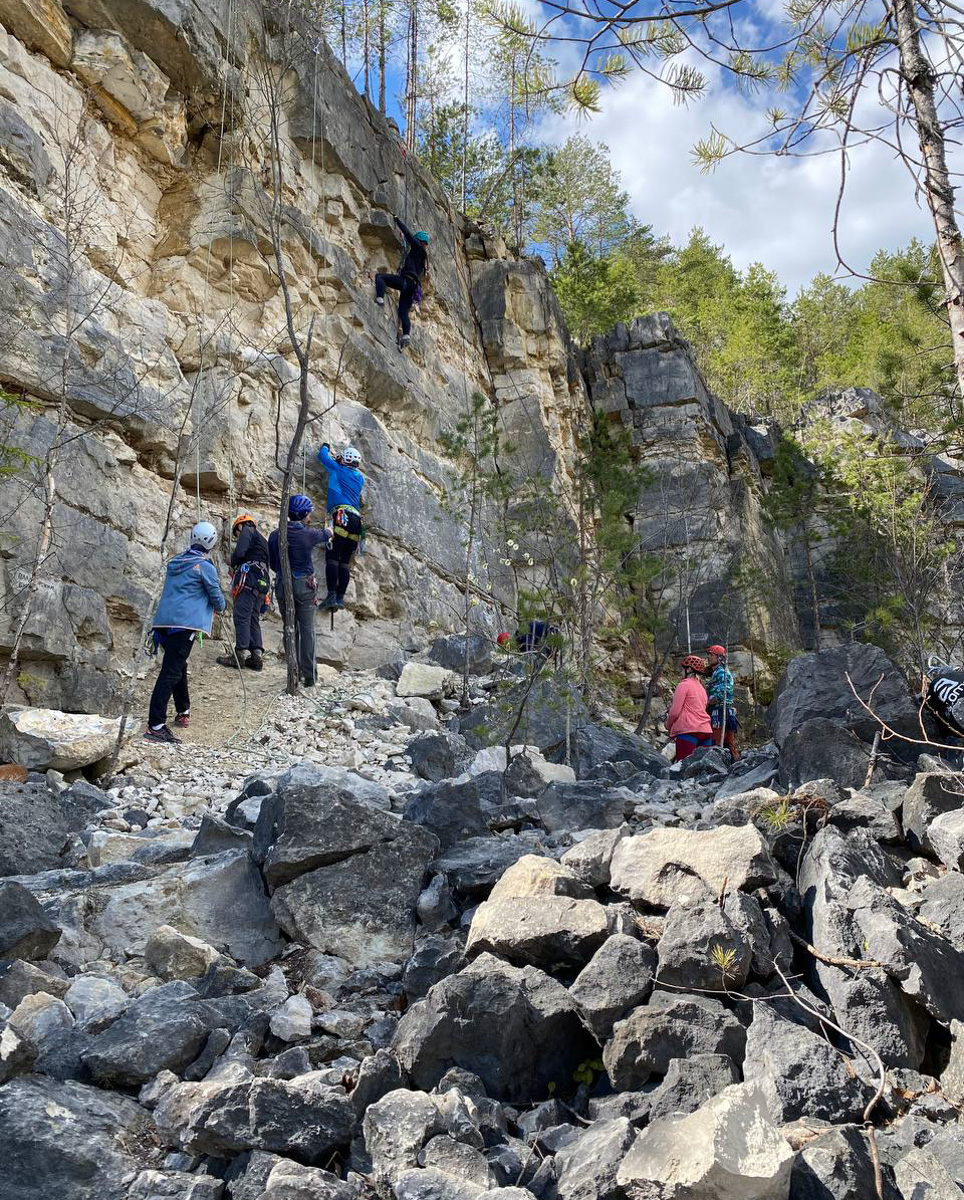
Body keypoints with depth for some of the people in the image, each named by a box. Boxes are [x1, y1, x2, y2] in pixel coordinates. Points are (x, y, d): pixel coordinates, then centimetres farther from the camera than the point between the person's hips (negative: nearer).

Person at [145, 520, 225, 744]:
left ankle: (183, 711, 36)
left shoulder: (174, 562, 18)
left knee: (178, 666, 24)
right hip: (185, 623, -8)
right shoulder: (205, 566, -3)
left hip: (164, 621, 8)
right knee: (171, 672, -12)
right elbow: (217, 598, 3)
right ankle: (155, 725, -19)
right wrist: (219, 607, 26)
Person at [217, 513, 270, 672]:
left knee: (241, 616, -12)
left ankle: (240, 653, -19)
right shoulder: (262, 540, 33)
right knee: (254, 619, 6)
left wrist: (233, 562, 10)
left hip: (249, 577, -9)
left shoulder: (247, 531, 6)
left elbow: (239, 553, -9)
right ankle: (256, 655, -2)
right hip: (263, 581, 9)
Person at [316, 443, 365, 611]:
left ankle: (332, 595, -23)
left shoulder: (338, 469, 9)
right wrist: (339, 461, 51)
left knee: (332, 556, -11)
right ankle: (341, 597, -4)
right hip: (357, 520, 6)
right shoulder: (360, 478, 24)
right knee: (345, 561, 4)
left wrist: (325, 447, 45)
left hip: (342, 516, -6)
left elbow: (322, 456, 22)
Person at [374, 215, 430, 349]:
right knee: (403, 312, 2)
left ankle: (380, 299, -30)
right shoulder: (423, 255, 31)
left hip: (407, 281, -9)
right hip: (413, 287, 9)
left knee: (379, 276, -11)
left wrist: (398, 220, 17)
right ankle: (406, 334, -16)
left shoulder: (418, 248, 7)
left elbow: (408, 233, 4)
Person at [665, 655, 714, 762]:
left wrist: (668, 726, 11)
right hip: (706, 730, 8)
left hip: (688, 730, -8)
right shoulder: (702, 688, 22)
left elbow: (675, 712, -7)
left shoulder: (684, 685, -2)